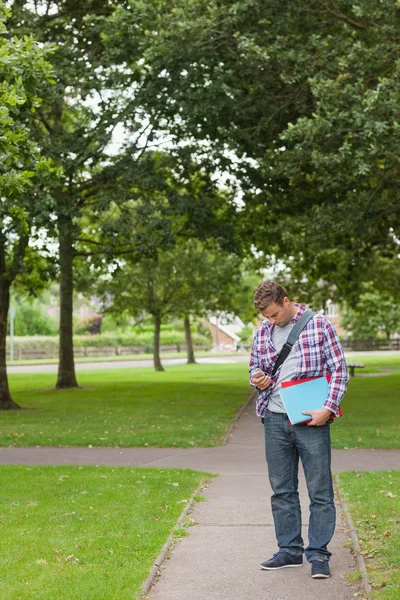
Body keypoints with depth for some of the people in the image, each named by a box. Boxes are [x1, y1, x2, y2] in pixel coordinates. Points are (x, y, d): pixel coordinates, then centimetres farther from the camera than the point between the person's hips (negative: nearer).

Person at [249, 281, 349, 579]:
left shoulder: (319, 324, -3)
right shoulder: (263, 333, 10)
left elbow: (340, 369, -3)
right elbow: (255, 367, 22)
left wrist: (328, 409, -13)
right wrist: (257, 379, -3)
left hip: (312, 420, -4)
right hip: (275, 420, 5)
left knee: (320, 490, 0)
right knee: (282, 490, 10)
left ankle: (318, 554, 9)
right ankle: (290, 550, 22)